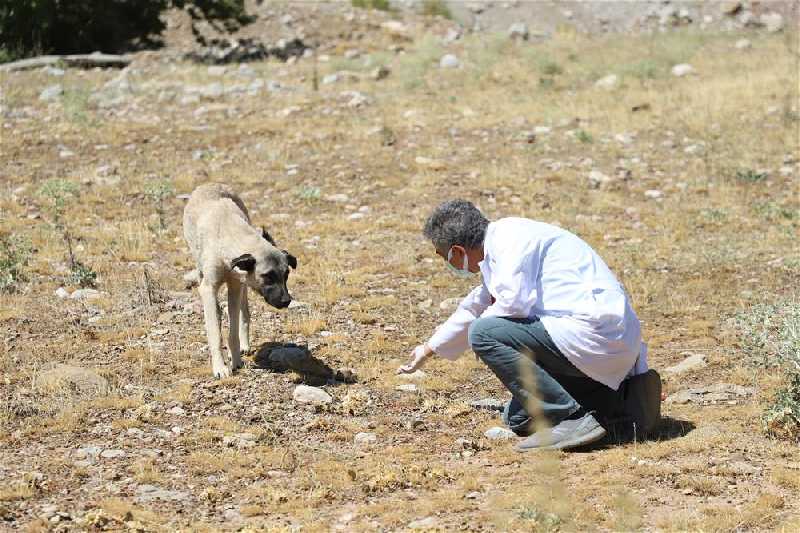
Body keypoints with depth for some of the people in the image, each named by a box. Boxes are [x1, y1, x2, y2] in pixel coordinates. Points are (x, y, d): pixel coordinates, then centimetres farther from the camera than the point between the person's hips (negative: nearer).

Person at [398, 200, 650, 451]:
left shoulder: (510, 237, -12)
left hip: (593, 330, -11)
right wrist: (429, 349, 47)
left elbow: (515, 301, -25)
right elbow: (476, 307, 34)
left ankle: (571, 419, -16)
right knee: (519, 419, 17)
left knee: (485, 334, -16)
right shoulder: (498, 247, 20)